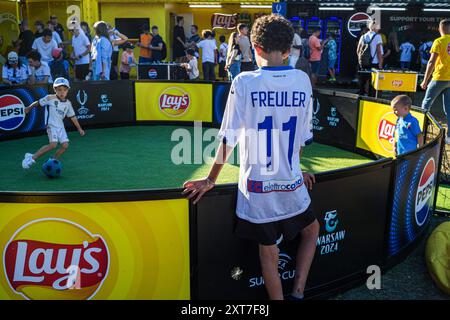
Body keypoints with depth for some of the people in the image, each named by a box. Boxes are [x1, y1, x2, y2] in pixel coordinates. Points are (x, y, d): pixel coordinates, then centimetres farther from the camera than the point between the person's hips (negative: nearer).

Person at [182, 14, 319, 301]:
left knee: (269, 253, 14)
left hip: (257, 187, -2)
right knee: (312, 229, 28)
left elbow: (229, 138, -9)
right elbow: (303, 136, 7)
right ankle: (298, 292, 22)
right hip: (292, 185, 2)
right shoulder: (302, 81, -2)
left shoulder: (244, 82, -10)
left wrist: (210, 179, 3)